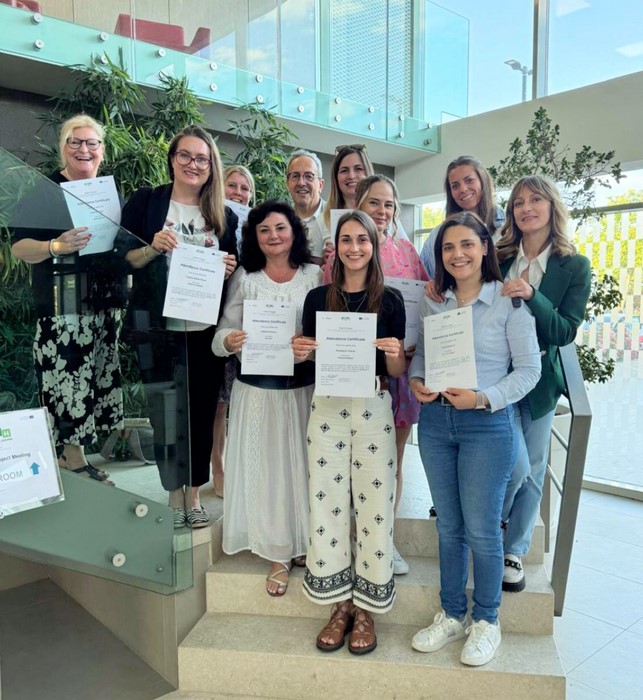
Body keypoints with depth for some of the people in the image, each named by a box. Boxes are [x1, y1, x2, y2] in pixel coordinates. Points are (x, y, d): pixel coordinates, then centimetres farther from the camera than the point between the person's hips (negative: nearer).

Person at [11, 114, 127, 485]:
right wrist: (56, 247, -25)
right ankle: (73, 458, 6)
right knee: (68, 379, -7)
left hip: (108, 305, 6)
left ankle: (75, 450, 21)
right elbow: (19, 247, -7)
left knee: (99, 378, 8)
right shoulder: (43, 190, -2)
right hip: (63, 307, -5)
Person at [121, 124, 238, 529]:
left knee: (202, 412, 8)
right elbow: (121, 259, 0)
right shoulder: (145, 201, 2)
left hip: (206, 330, 2)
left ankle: (194, 493, 24)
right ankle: (174, 494, 22)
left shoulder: (224, 215, 10)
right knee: (165, 413, 6)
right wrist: (153, 248, -17)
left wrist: (230, 269, -7)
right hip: (160, 328, -2)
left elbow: (233, 270, 15)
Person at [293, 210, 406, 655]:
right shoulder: (318, 298, 7)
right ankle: (339, 604, 23)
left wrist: (394, 355, -16)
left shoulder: (390, 300, 2)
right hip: (327, 407, 2)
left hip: (373, 409, -1)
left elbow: (398, 372, 5)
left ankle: (366, 608, 21)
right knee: (327, 505, 5)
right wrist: (300, 353, -7)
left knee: (374, 508, 3)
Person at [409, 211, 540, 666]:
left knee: (482, 529, 5)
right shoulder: (433, 301, 7)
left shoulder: (509, 301, -6)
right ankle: (452, 616, 32)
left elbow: (529, 368, -7)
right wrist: (416, 381, -7)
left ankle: (486, 621, 28)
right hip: (435, 420, 5)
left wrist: (484, 398, -19)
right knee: (449, 526, 15)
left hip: (488, 424, -4)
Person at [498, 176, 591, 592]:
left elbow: (565, 332, -11)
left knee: (533, 471, 9)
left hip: (539, 378, 2)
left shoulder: (575, 266, -3)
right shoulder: (496, 258, -2)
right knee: (516, 465, -11)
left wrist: (530, 296, -26)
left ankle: (515, 552, 29)